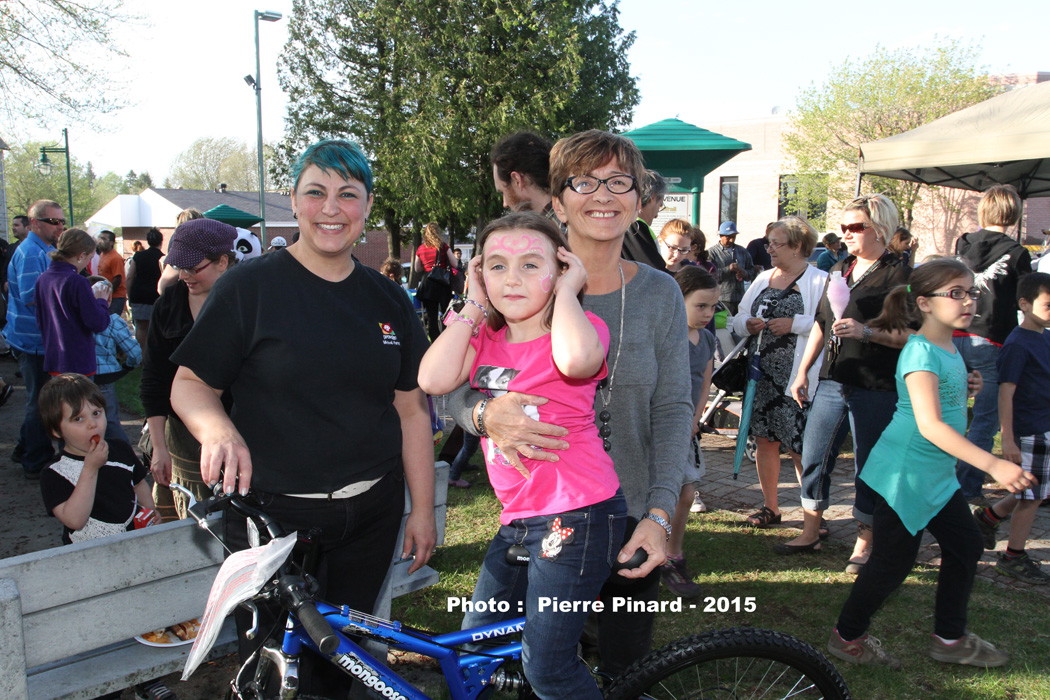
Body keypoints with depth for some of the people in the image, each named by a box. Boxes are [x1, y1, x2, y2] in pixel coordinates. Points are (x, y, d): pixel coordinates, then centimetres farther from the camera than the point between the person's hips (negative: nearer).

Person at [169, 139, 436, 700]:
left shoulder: (388, 300, 5)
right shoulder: (249, 286, -6)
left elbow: (411, 410, 7)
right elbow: (190, 384, -4)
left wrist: (423, 509, 6)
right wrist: (217, 428, -26)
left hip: (370, 516, 4)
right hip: (272, 516, -3)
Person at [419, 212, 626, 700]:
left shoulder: (580, 327, -9)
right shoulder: (485, 338, 8)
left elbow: (576, 359, -36)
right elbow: (434, 379, -11)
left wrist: (566, 291, -18)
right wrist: (475, 303, -4)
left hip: (577, 515, -7)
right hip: (518, 518, 7)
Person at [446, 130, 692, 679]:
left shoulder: (660, 293, -1)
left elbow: (673, 408, -3)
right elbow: (453, 389, -7)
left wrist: (659, 514, -13)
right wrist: (487, 414, -30)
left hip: (631, 517, 2)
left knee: (627, 669, 16)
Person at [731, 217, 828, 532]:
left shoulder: (821, 281, -4)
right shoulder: (763, 279, 15)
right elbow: (739, 319, 18)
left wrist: (795, 323, -19)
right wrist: (748, 325, -3)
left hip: (797, 377, -6)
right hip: (762, 374, 6)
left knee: (801, 448, -5)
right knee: (765, 440, 11)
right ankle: (770, 507, 25)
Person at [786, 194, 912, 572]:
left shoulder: (900, 276, -6)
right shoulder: (839, 271, 15)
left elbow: (912, 335, -12)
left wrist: (866, 331, -22)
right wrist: (803, 371, 16)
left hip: (876, 389, -6)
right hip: (832, 383, 6)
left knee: (869, 467, 3)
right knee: (813, 457, 9)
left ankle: (864, 542, 18)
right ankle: (811, 530, 24)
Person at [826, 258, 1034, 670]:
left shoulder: (950, 349, 8)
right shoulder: (921, 352, -21)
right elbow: (930, 425, -31)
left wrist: (966, 389, 7)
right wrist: (993, 465, -36)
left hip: (937, 474, 10)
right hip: (904, 472, -10)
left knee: (965, 547, 16)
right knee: (894, 561, 0)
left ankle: (949, 639, 32)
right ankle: (847, 637, 18)